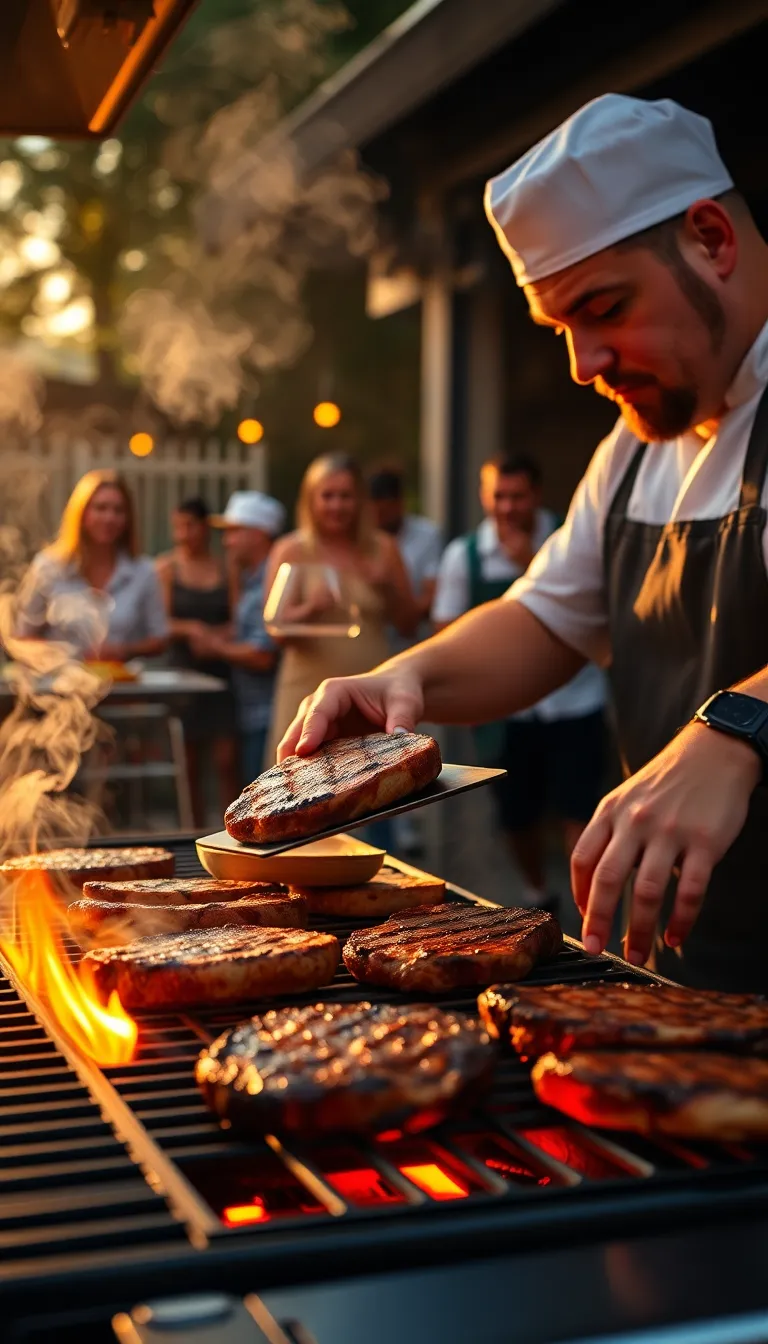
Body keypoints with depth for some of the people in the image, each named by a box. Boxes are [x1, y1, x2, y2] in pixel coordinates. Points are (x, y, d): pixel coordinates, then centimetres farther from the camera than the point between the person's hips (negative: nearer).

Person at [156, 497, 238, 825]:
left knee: (227, 761, -4)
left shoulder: (226, 568, 7)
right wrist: (189, 628, -18)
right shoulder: (167, 567, 4)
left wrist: (216, 635, -11)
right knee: (189, 766, 4)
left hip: (222, 673, 1)